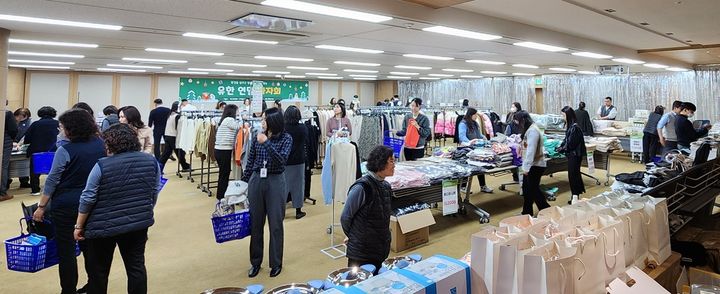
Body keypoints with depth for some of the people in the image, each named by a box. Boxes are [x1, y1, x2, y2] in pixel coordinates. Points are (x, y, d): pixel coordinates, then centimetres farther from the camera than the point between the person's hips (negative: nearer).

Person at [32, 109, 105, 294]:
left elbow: (52, 181, -10)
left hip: (66, 205, -5)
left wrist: (41, 206, -1)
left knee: (66, 251, 7)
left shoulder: (65, 151, -16)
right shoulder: (100, 145, -1)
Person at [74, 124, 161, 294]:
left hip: (104, 226, -3)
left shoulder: (102, 166, -13)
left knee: (98, 270, 13)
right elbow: (155, 192, 5)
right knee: (136, 266, 12)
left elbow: (88, 199, -9)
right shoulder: (151, 161, -2)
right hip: (139, 223, 3)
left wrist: (79, 226, 2)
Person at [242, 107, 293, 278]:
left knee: (275, 224, 5)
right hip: (256, 181, 4)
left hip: (275, 182, -3)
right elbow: (250, 162, 11)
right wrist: (243, 183, 13)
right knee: (255, 223, 10)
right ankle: (255, 262, 25)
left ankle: (276, 263, 21)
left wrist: (267, 143, -24)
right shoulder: (258, 137, 5)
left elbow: (281, 161, -19)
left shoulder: (286, 138, -6)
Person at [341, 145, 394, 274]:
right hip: (360, 253, -7)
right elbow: (345, 217, -12)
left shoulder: (386, 186, 4)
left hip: (380, 251, 7)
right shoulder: (362, 187, -20)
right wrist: (351, 236, 3)